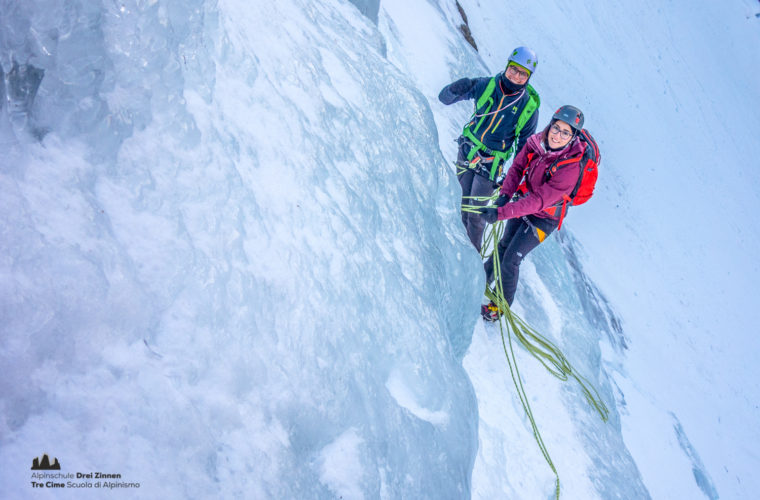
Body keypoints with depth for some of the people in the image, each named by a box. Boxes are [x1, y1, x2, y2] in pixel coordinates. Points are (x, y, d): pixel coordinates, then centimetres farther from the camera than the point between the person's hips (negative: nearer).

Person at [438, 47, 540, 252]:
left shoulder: (529, 106, -10)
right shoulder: (486, 85, -7)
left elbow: (525, 145, 1)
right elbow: (444, 98, -4)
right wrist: (456, 89, -27)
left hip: (490, 164, -2)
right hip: (466, 152, 3)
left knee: (475, 214, -1)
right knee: (462, 206, 10)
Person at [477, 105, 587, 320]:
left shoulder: (571, 167, -34)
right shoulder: (537, 141, -18)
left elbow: (539, 201, -36)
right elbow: (517, 167, -6)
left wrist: (500, 213, -41)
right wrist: (505, 194, -24)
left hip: (543, 218, -5)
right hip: (523, 202, 5)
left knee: (510, 260, -1)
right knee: (504, 245, 23)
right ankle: (483, 279, 49)